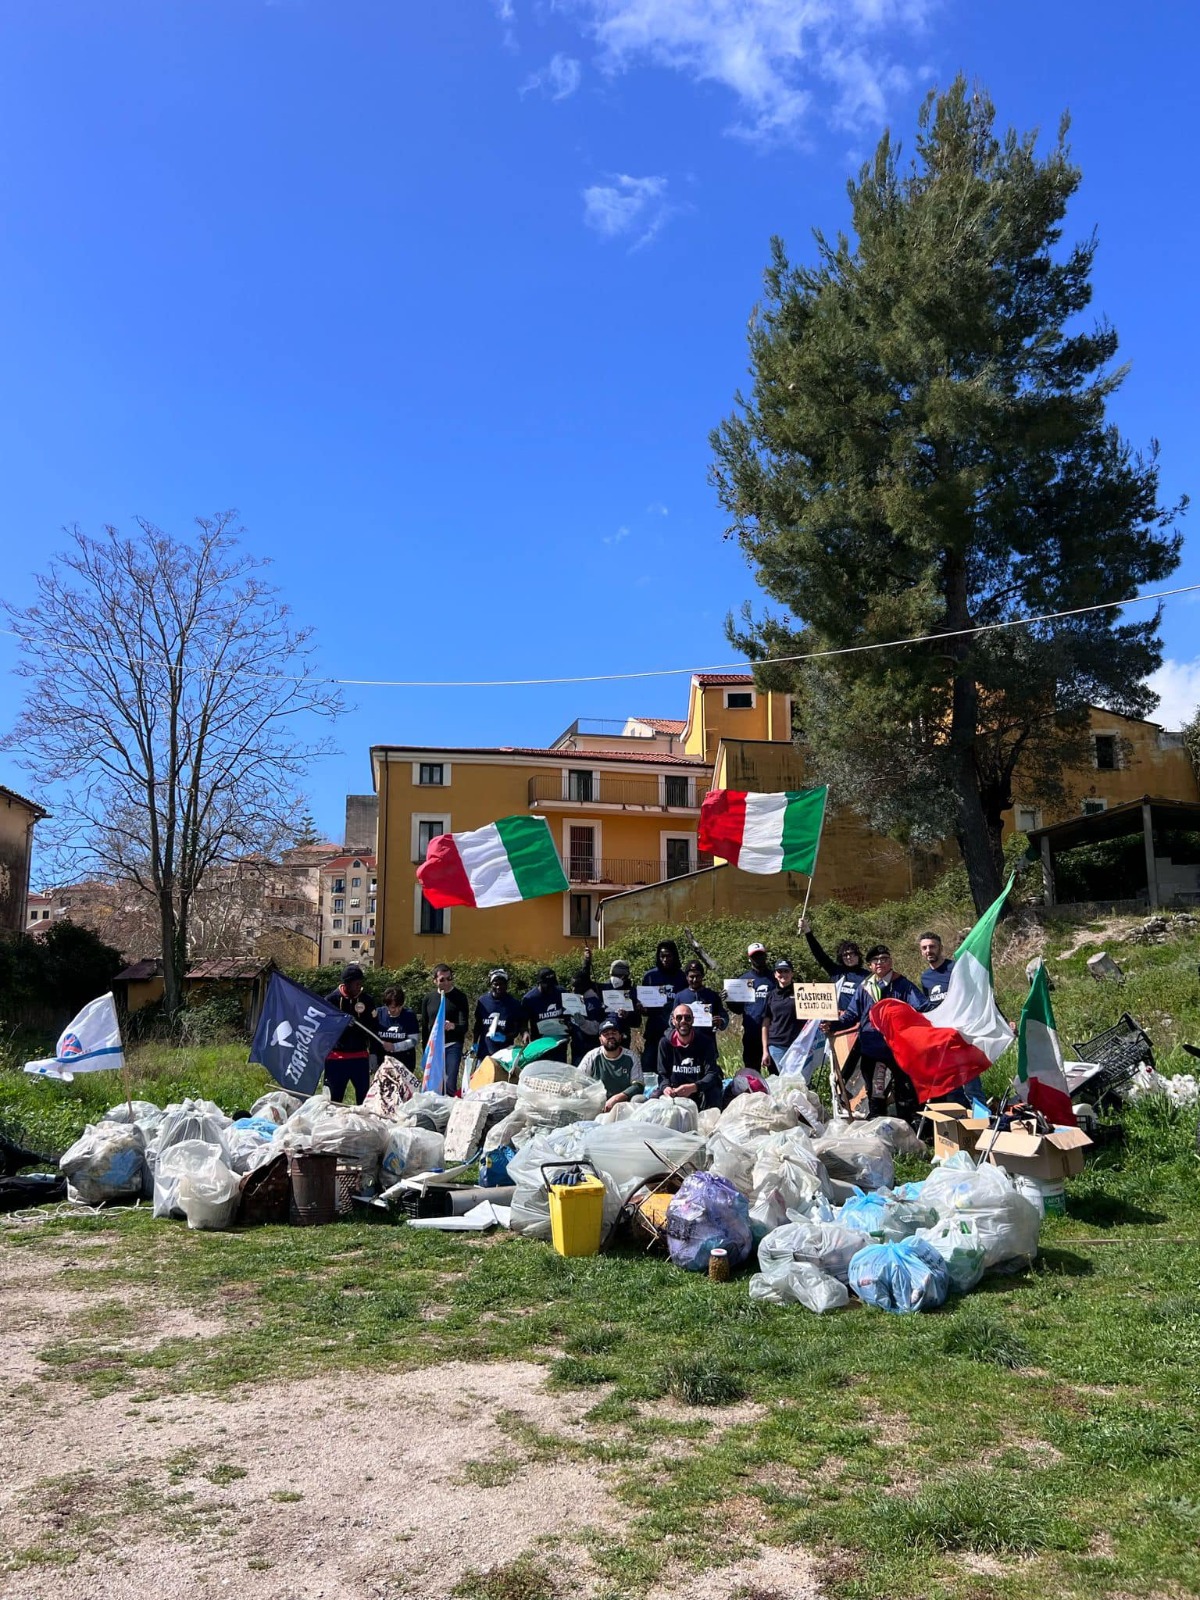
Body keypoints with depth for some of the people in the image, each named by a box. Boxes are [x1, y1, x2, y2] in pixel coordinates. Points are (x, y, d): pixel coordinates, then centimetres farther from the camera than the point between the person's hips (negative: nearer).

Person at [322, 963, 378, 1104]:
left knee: (365, 1097, 4)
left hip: (360, 1057, 2)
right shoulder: (331, 1000, -3)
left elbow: (373, 1028, 6)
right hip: (336, 1057, -1)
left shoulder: (367, 1000, 2)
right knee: (335, 1098, 7)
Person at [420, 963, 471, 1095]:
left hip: (452, 1045, -3)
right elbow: (424, 1026, 13)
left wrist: (453, 1026, -31)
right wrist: (425, 1051, 11)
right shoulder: (429, 998, 7)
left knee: (450, 1085, -11)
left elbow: (465, 1026, -9)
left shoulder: (459, 997, -2)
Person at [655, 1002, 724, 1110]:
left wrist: (693, 1087, -36)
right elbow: (663, 1074, -3)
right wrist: (665, 1088, -28)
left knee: (712, 1093, -33)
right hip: (674, 1091, 1)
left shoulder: (706, 1042, -8)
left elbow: (711, 1074, -16)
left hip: (700, 1090, -1)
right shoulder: (665, 1042, -3)